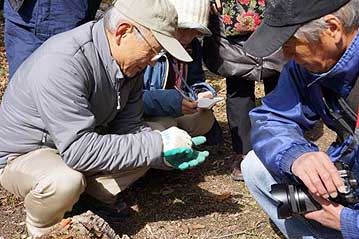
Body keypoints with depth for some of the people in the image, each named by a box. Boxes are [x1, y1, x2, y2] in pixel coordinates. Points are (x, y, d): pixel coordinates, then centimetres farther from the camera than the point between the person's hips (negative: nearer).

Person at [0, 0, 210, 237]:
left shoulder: (129, 62, -8)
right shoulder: (61, 64, -35)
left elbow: (128, 125, -3)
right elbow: (78, 149, -38)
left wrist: (168, 152, -21)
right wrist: (158, 146, -34)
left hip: (75, 144, 7)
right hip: (22, 154, -7)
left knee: (145, 147, -7)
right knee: (65, 181, -37)